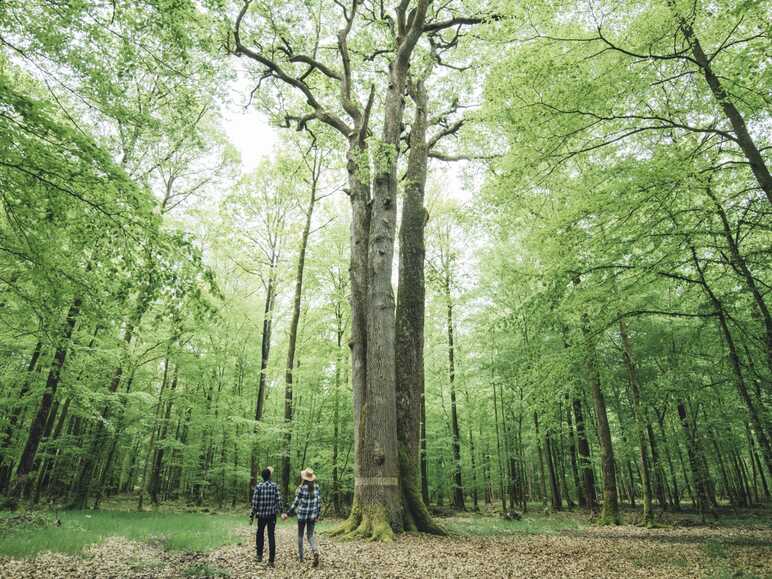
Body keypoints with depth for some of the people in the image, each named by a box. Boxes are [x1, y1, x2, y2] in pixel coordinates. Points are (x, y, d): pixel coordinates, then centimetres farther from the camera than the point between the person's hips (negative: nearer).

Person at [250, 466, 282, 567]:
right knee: (271, 536, 4)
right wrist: (279, 510, 7)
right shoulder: (274, 486, -6)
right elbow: (279, 500, -6)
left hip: (261, 515, 0)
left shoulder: (258, 487, -9)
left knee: (260, 534, 21)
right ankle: (271, 560, 2)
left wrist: (251, 516, -1)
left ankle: (259, 556, 29)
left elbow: (254, 503, -9)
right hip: (272, 515, 1)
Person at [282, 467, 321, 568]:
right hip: (312, 515, 3)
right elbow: (319, 502, 2)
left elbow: (296, 502, -13)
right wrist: (318, 514, 12)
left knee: (300, 535, 18)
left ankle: (301, 556, 25)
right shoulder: (316, 487, -2)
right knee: (310, 535, 10)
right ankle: (315, 551, -16)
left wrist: (287, 514, -4)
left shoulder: (301, 488, -14)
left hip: (302, 515, -3)